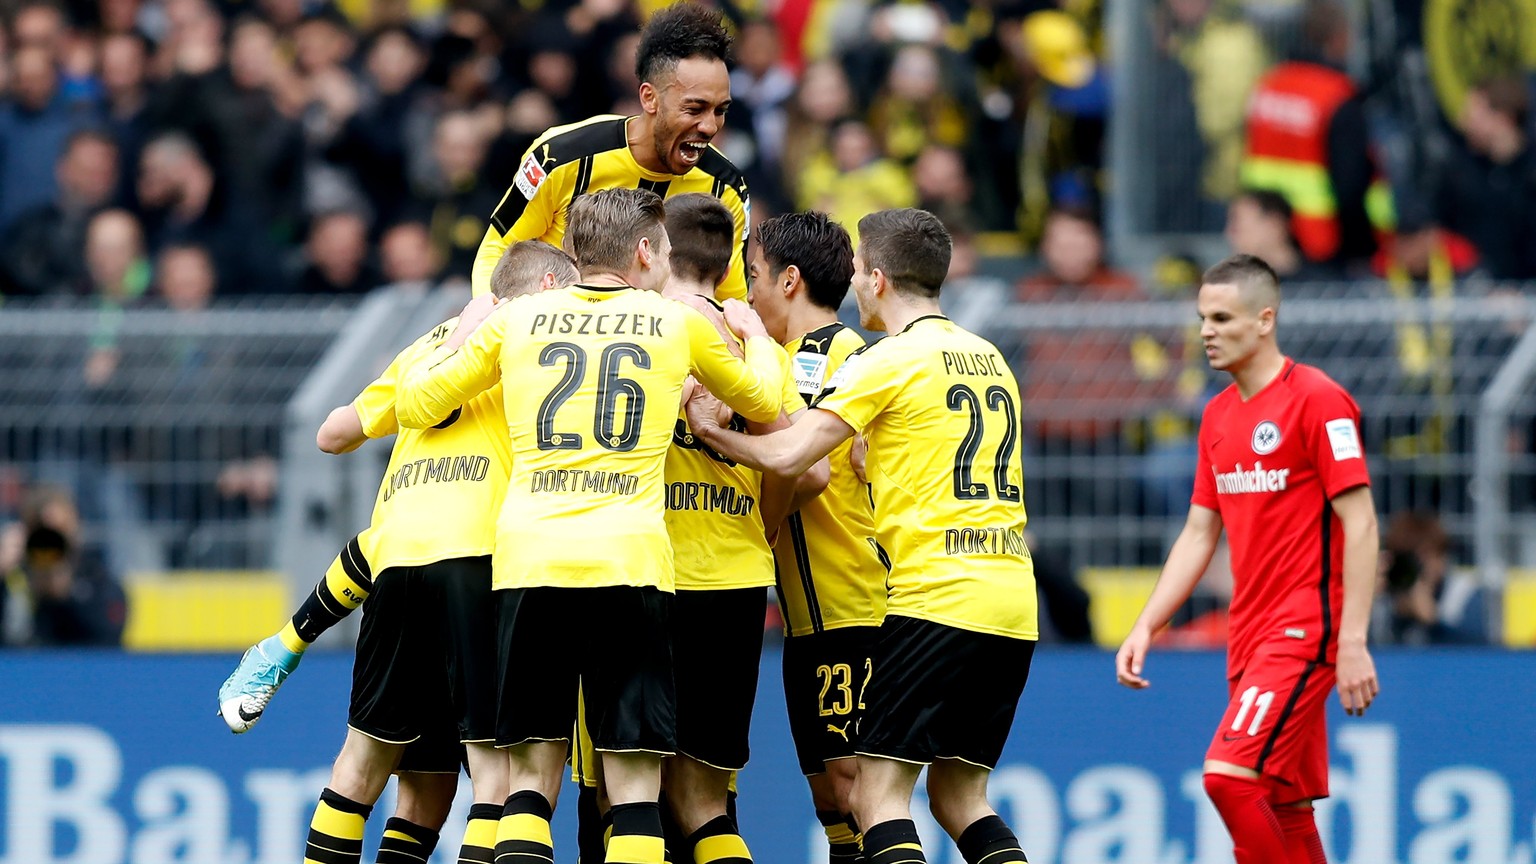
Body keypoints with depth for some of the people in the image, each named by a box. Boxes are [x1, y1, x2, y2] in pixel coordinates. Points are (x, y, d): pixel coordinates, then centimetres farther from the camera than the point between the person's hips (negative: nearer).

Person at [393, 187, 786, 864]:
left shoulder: (515, 319, 12)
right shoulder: (681, 324, 11)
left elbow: (415, 405, 19)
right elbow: (765, 404, 28)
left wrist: (462, 334, 36)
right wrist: (755, 332, 48)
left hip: (528, 555, 1)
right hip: (630, 558, -1)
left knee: (532, 772, 7)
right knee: (634, 780, 0)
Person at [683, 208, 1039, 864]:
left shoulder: (890, 360, -5)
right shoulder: (988, 357, 18)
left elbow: (788, 457, -11)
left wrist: (711, 429, 4)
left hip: (936, 599, -8)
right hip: (1012, 604, 8)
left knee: (878, 794, -6)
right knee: (958, 795, 13)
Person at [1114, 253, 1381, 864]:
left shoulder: (1317, 400, -10)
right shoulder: (1218, 416, 14)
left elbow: (1360, 524, -14)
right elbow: (1199, 534, 19)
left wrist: (1353, 642, -19)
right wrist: (1145, 626, 9)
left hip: (1303, 632, -8)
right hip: (1250, 638, 8)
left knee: (1229, 774, -19)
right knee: (1284, 808, 5)